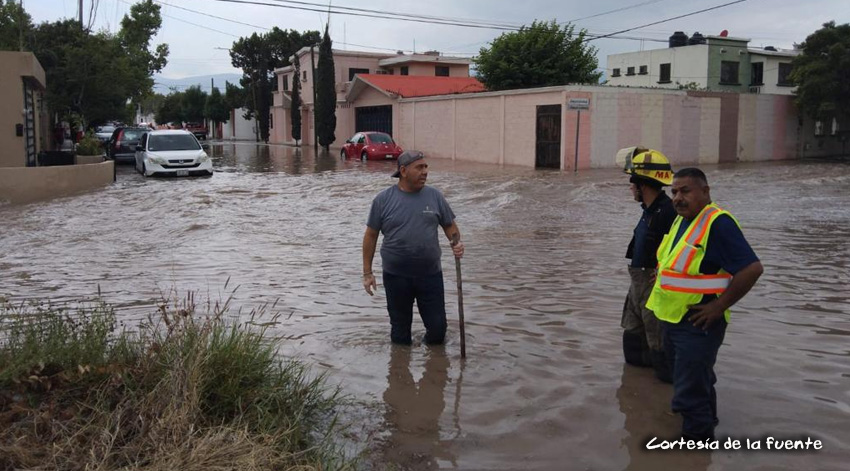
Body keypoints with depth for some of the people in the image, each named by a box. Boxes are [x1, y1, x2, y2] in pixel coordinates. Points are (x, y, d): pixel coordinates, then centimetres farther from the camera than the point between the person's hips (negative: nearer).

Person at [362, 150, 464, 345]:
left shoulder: (435, 196, 1)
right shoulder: (383, 200, -4)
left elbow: (450, 225, 11)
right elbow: (371, 235, 1)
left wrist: (456, 243, -12)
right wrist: (367, 272, -1)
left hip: (431, 274, 1)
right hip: (396, 276, -1)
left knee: (437, 327, 7)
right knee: (400, 329, 13)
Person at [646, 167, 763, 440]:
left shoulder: (718, 223, -20)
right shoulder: (681, 219, 7)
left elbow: (752, 268, -25)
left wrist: (719, 306, -21)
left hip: (697, 324, -9)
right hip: (672, 320, 9)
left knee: (690, 394, -2)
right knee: (696, 385, 25)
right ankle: (705, 424, 43)